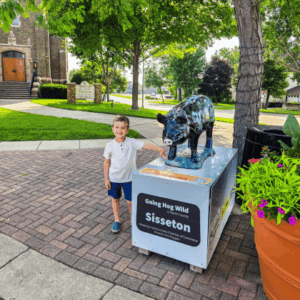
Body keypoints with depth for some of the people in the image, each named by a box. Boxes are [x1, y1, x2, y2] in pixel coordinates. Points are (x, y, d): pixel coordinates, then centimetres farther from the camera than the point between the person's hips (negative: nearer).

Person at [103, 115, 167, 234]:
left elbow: (147, 145, -16)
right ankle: (117, 220, 38)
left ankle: (133, 220, 31)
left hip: (129, 177, -1)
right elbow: (107, 162, -2)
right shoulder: (110, 145, -9)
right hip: (114, 178, 1)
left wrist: (160, 149, -30)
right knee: (115, 199, 16)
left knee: (131, 201, 5)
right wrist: (106, 178, -1)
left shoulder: (132, 142, -11)